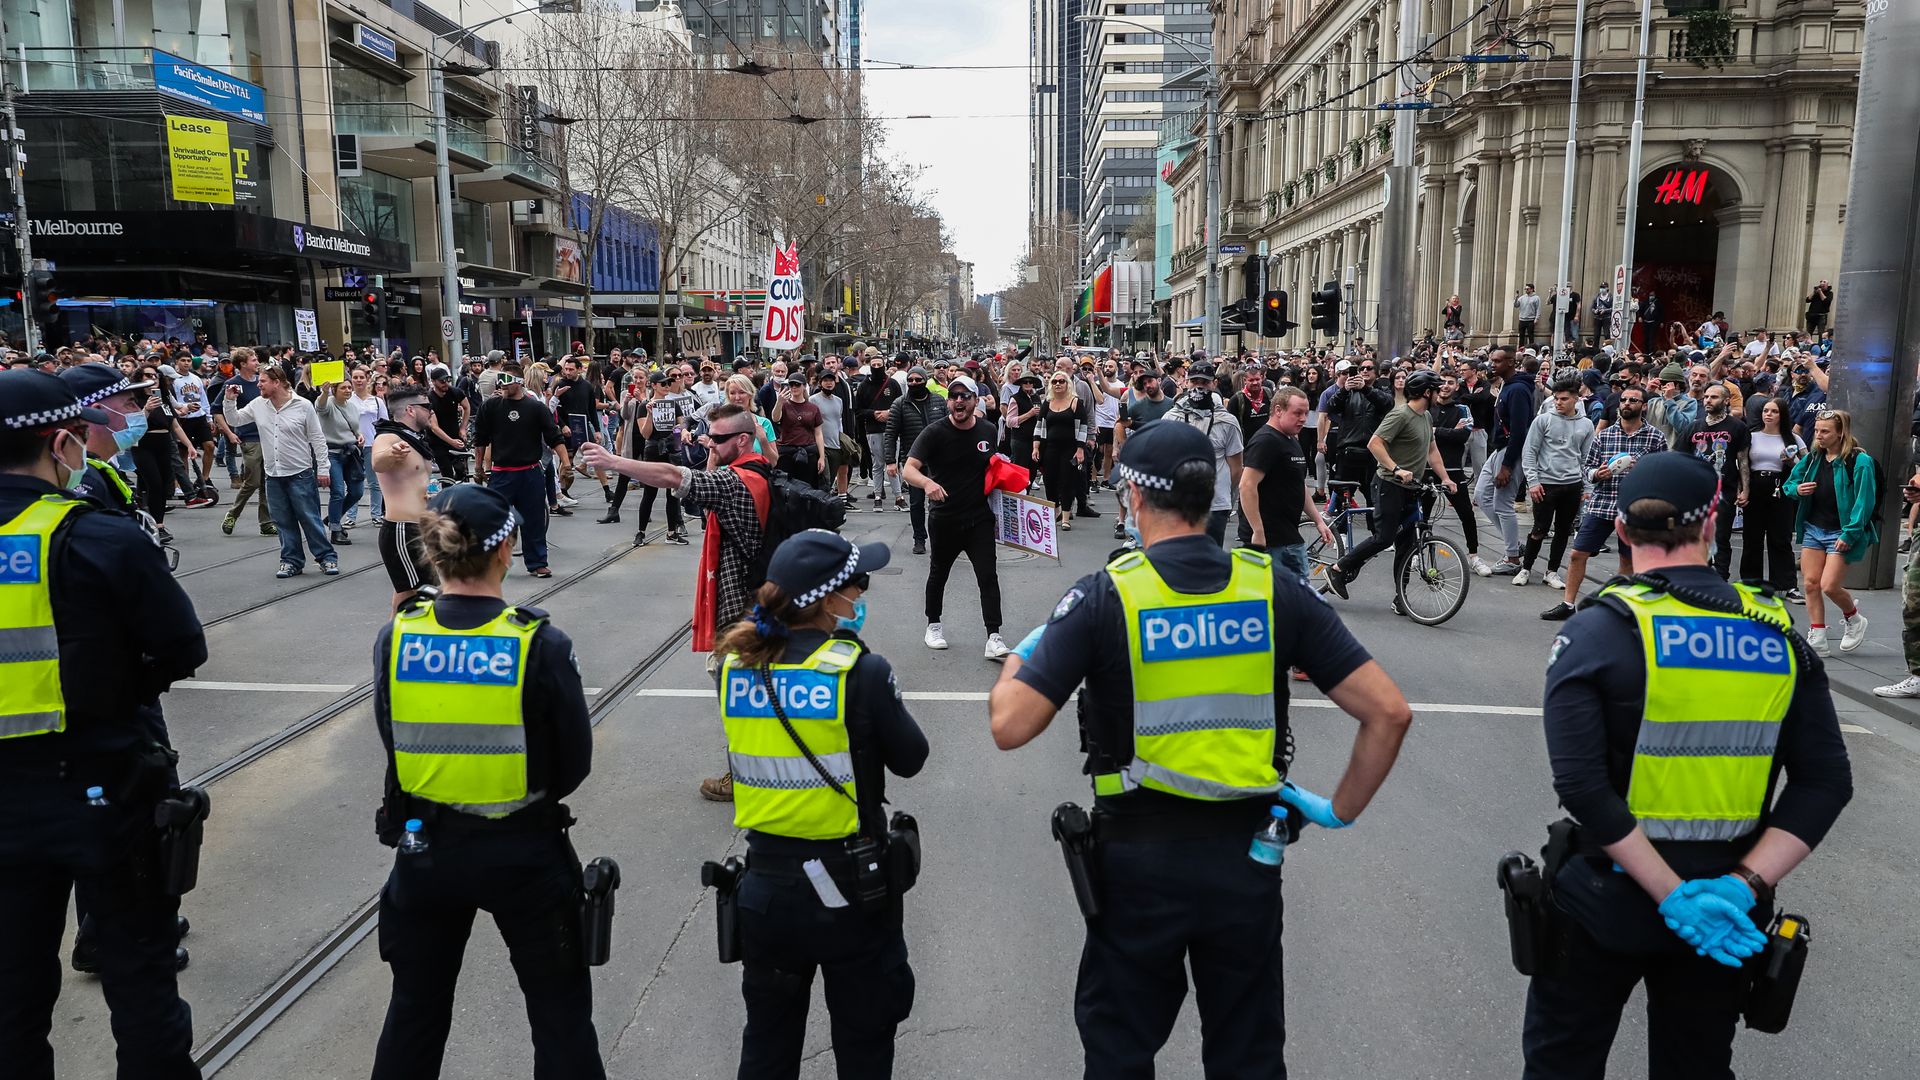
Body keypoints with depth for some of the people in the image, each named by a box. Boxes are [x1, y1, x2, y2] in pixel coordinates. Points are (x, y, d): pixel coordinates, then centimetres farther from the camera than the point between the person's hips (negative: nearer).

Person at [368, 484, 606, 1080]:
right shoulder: (542, 645, -18)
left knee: (416, 1008, 24)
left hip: (424, 849, 3)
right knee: (559, 1011, 14)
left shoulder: (395, 638, -9)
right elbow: (575, 763, -9)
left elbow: (395, 743, 2)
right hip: (523, 853, -3)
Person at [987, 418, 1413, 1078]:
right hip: (1247, 855, 3)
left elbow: (1010, 727, -16)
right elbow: (1388, 712, -8)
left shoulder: (1104, 595, -13)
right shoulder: (1276, 588, -6)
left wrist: (1017, 660, 4)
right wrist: (1341, 812, 3)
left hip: (1139, 856, -2)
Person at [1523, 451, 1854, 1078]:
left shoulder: (1597, 631, -15)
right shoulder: (1779, 634, -2)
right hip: (1726, 909, 4)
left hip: (1609, 898, -3)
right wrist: (1745, 884, -11)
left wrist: (1674, 896, -17)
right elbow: (1826, 782, -5)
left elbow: (1581, 786, -22)